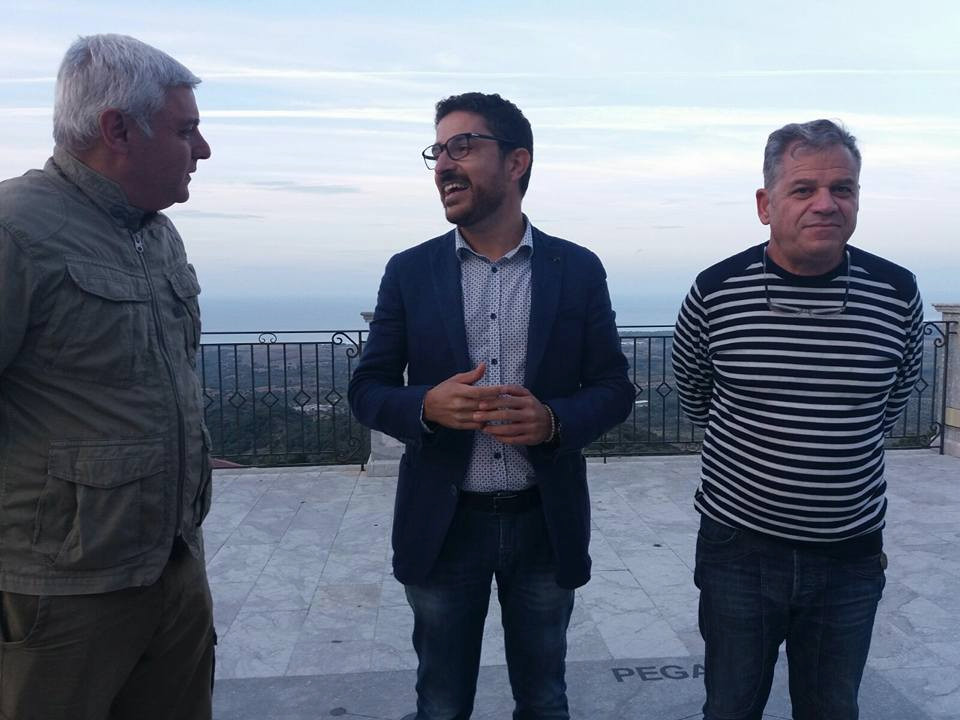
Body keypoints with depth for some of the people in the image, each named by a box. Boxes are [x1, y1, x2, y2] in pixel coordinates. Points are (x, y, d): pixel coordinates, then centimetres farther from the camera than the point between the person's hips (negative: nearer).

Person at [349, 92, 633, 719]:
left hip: (546, 524, 0)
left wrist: (553, 420, -21)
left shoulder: (579, 269, -2)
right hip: (442, 525, 1)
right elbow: (368, 390, 1)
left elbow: (614, 389, 0)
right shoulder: (410, 272, -1)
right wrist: (427, 406, -21)